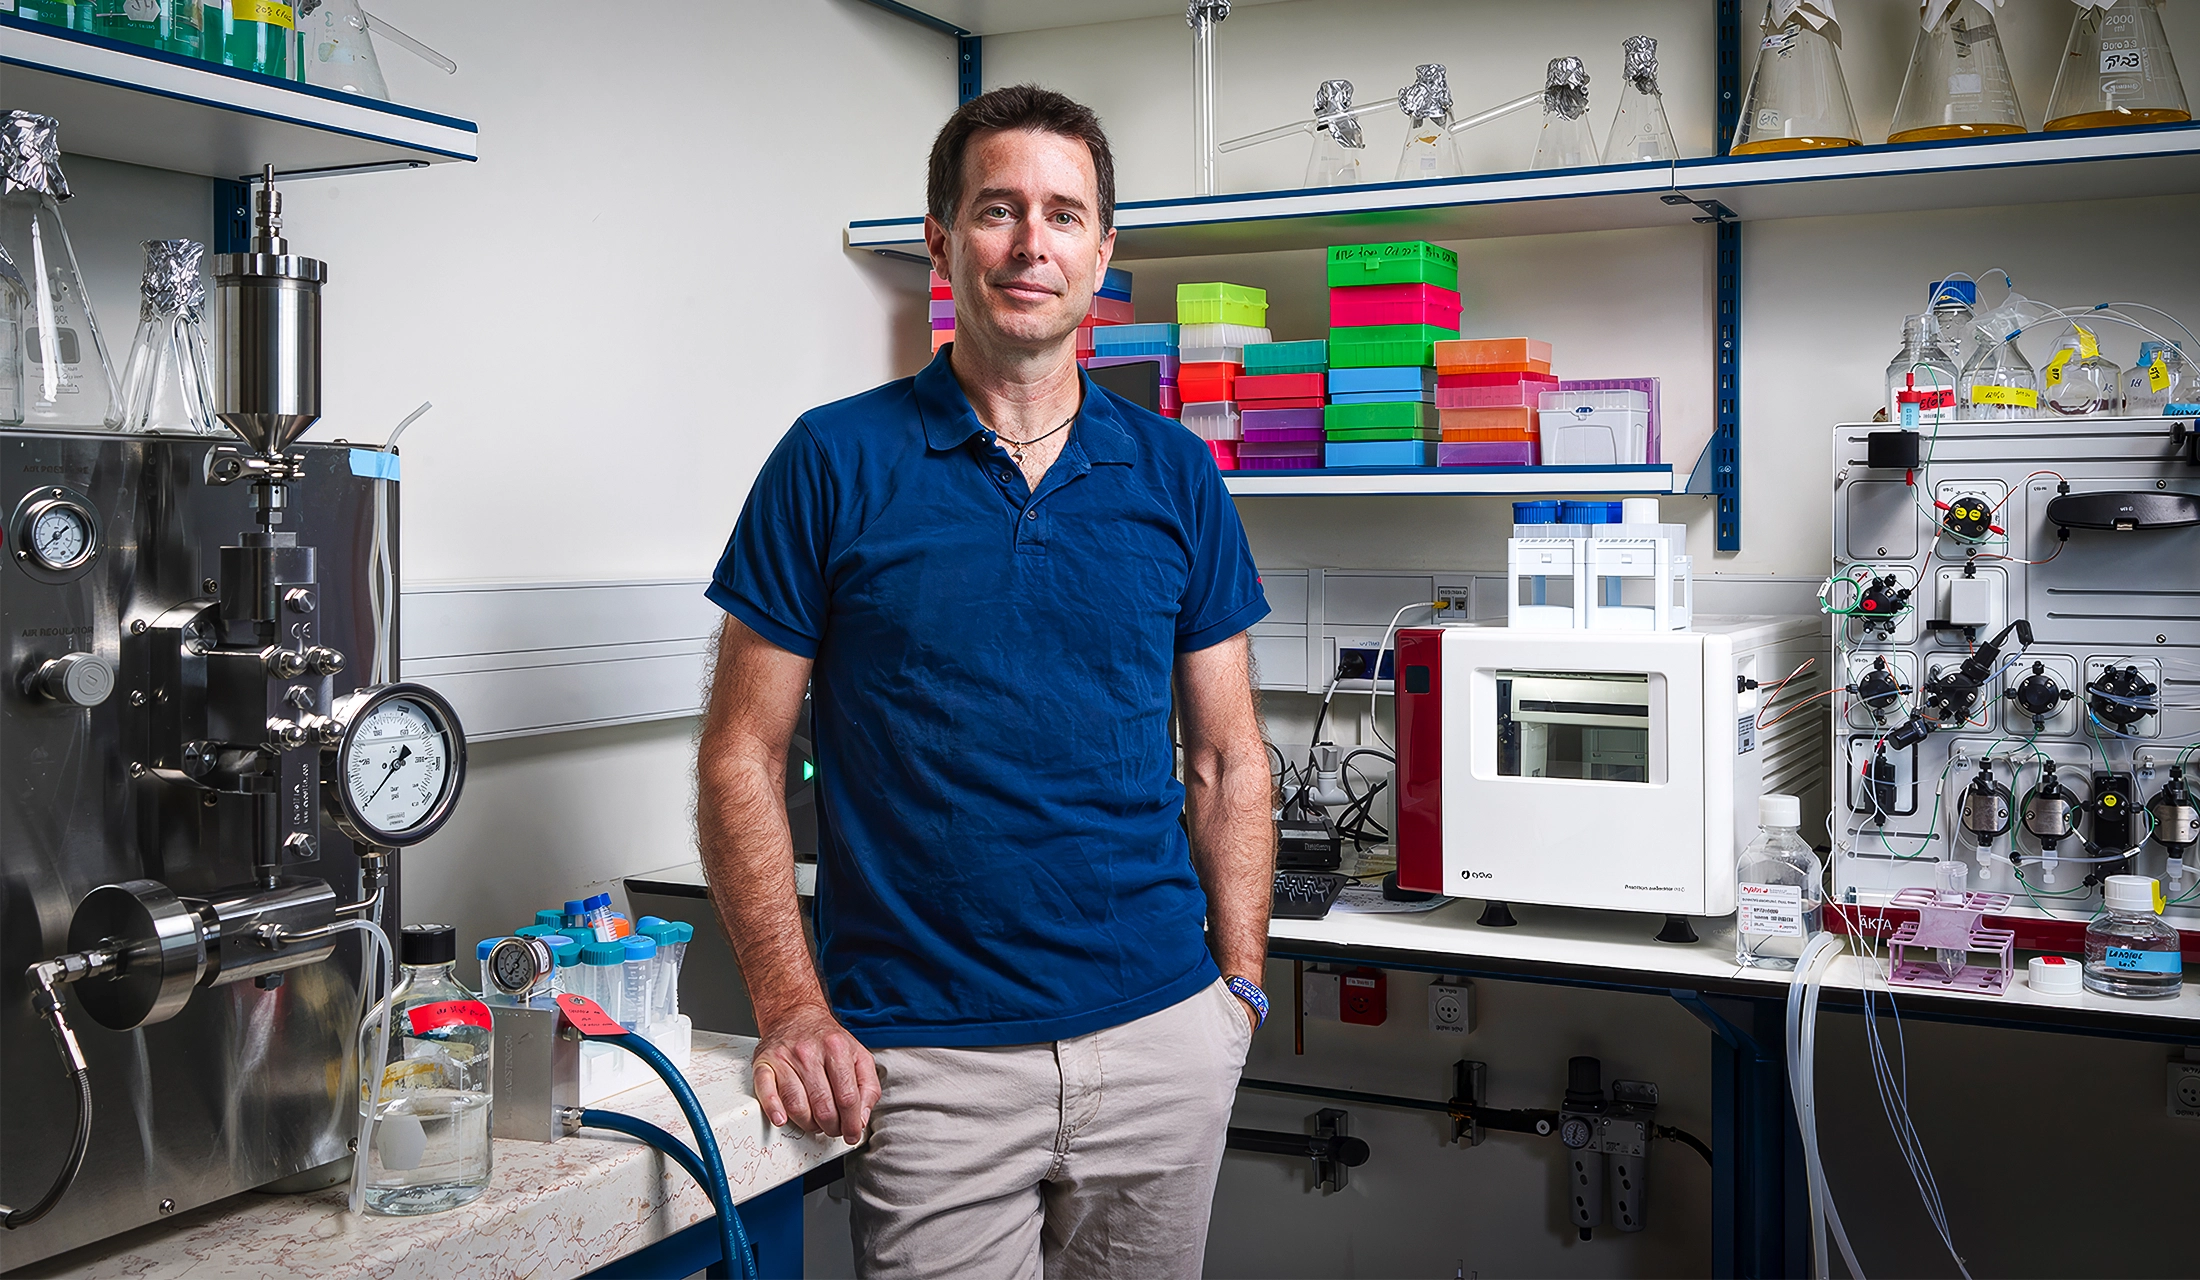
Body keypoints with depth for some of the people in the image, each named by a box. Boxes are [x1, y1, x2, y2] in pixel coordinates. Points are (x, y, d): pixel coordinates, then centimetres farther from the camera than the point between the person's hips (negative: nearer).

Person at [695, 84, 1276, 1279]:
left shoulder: (1175, 474, 6)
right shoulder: (835, 461, -3)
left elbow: (1226, 756, 9)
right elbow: (741, 758, -2)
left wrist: (1240, 986, 2)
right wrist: (792, 1011, -10)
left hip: (1161, 1038, 3)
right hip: (925, 1057, -3)